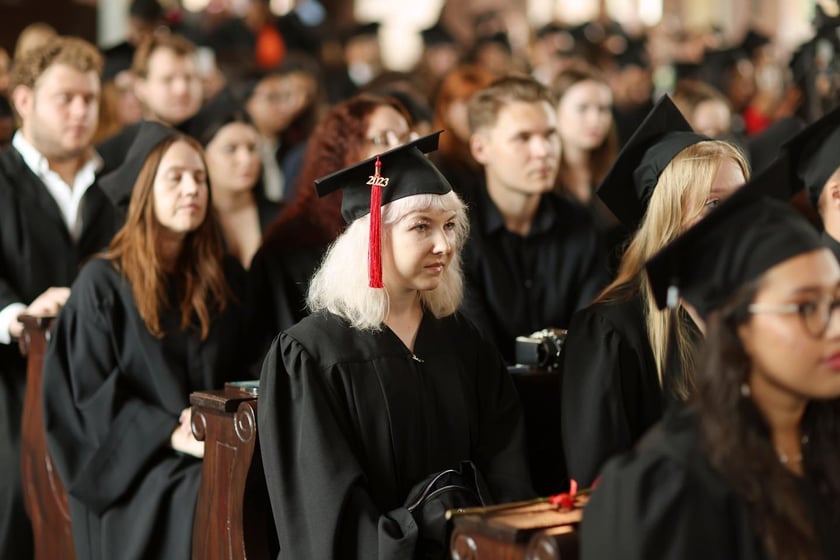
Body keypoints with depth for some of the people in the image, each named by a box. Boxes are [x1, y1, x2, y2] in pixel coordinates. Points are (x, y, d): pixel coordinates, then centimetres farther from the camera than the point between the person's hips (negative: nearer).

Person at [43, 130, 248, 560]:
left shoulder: (223, 279, 13)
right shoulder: (102, 283, -2)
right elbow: (89, 392, -6)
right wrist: (171, 435, -17)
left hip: (217, 448, 4)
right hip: (134, 464, -4)